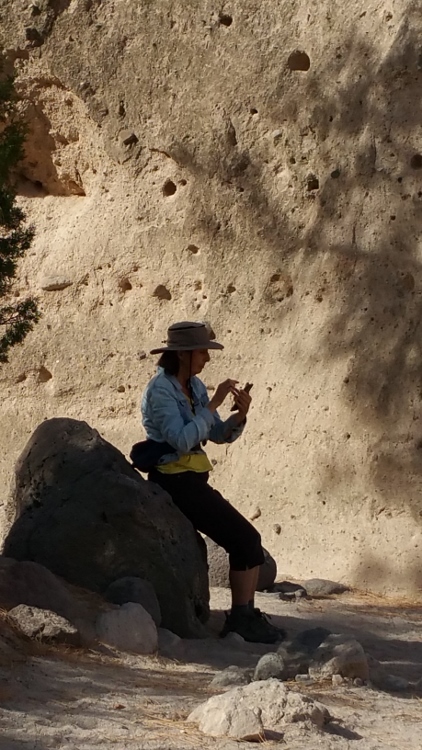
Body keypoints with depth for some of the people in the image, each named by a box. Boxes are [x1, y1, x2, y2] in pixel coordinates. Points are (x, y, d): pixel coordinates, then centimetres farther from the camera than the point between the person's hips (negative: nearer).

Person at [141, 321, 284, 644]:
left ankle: (244, 617, 9)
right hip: (175, 481, -9)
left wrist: (239, 415, -8)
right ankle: (242, 617, -5)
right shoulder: (160, 390, -14)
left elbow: (220, 435, 12)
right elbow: (181, 441, -25)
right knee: (245, 539, -11)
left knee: (247, 541, 5)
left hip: (192, 482, 9)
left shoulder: (195, 387, 12)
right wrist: (214, 403, -22)